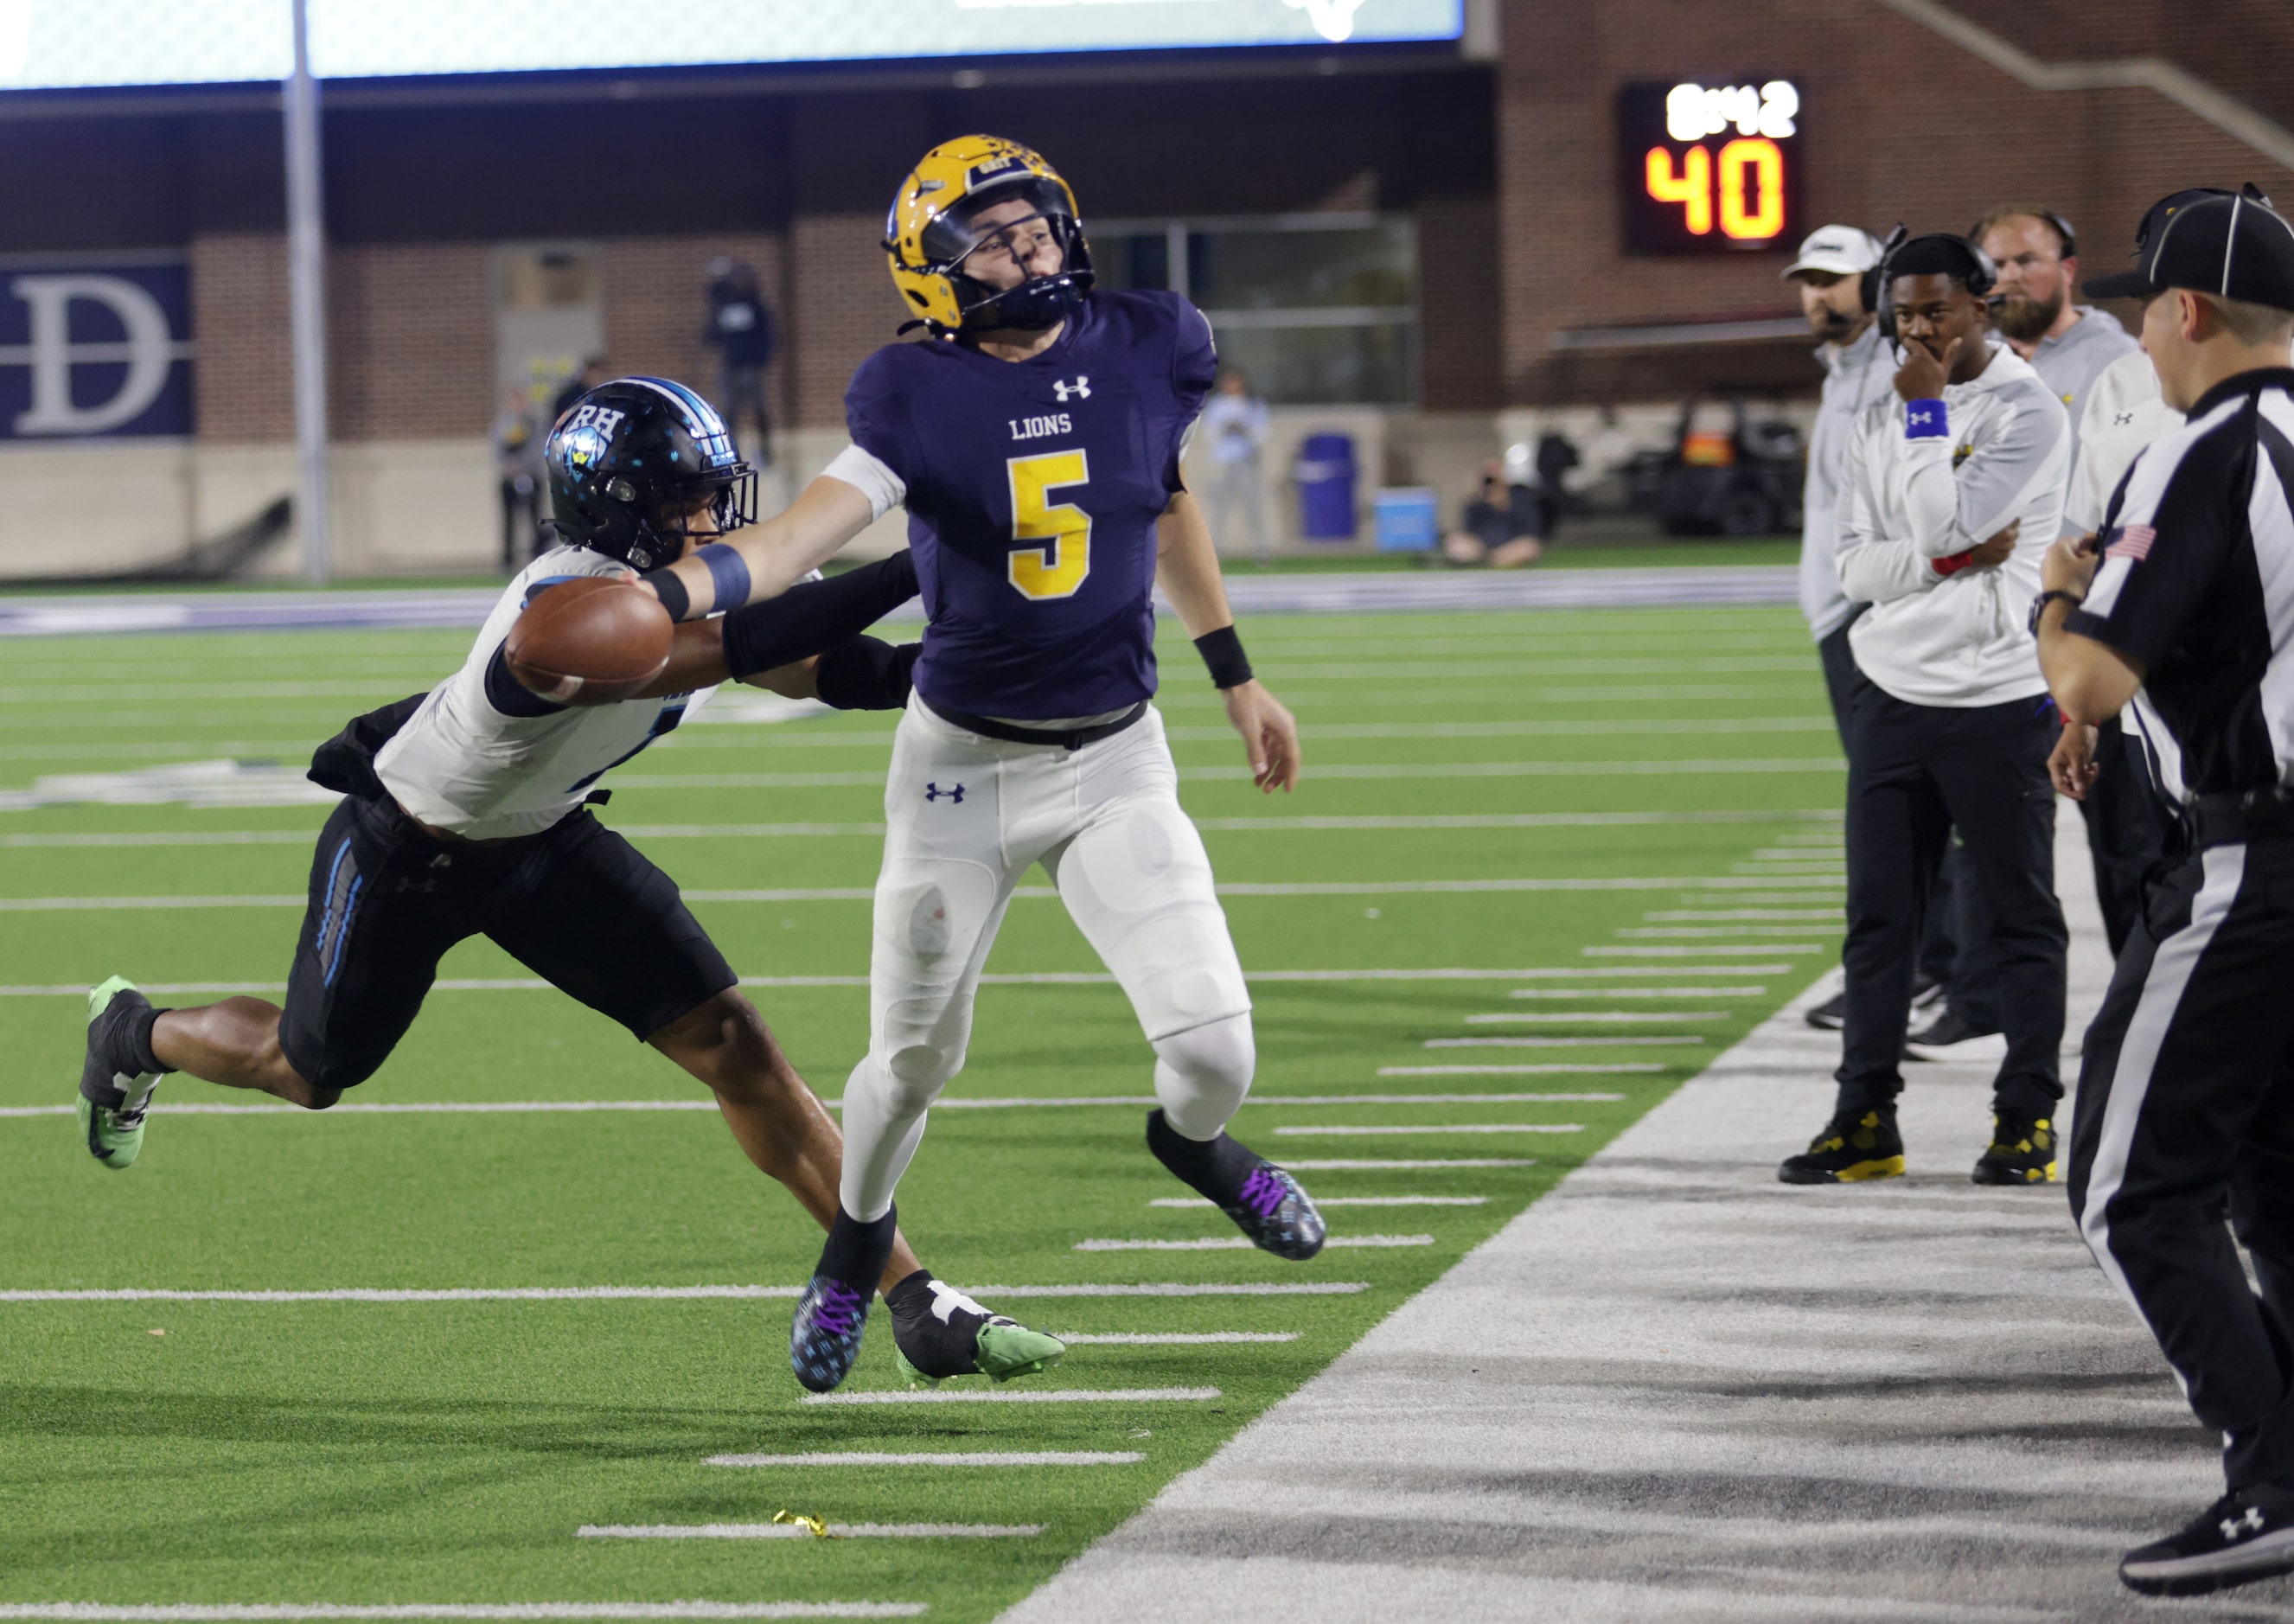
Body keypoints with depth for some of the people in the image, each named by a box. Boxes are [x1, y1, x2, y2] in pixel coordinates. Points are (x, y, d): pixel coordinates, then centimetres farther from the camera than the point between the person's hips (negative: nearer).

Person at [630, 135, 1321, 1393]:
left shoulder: (1150, 351, -5)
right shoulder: (919, 396, -15)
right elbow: (826, 520, -31)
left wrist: (1236, 678, 20)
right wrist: (669, 591, -49)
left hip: (1117, 762, 2)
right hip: (963, 768, -2)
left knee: (1212, 1046, -11)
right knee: (914, 1060, 10)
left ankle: (1194, 1141, 27)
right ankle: (858, 1236, 43)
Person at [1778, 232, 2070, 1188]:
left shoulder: (2029, 414, -7)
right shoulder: (1882, 421, 12)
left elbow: (1950, 522, -19)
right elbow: (1856, 566, 4)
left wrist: (1926, 410, -11)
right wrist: (1949, 560, -13)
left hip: (1998, 700, -6)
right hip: (1892, 693, 6)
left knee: (2020, 912, 1)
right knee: (1877, 915, 6)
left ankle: (2028, 1116, 6)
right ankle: (1865, 1117, 9)